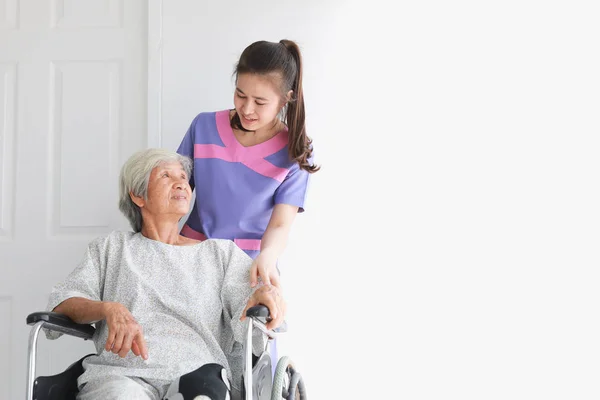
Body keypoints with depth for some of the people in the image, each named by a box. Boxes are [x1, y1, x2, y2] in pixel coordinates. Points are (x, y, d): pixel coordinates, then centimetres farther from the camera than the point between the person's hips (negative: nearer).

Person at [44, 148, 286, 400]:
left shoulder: (221, 253, 25)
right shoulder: (111, 248, 24)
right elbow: (62, 302, 12)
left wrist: (264, 293, -15)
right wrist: (109, 309, -10)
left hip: (195, 372, 1)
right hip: (122, 372, 0)